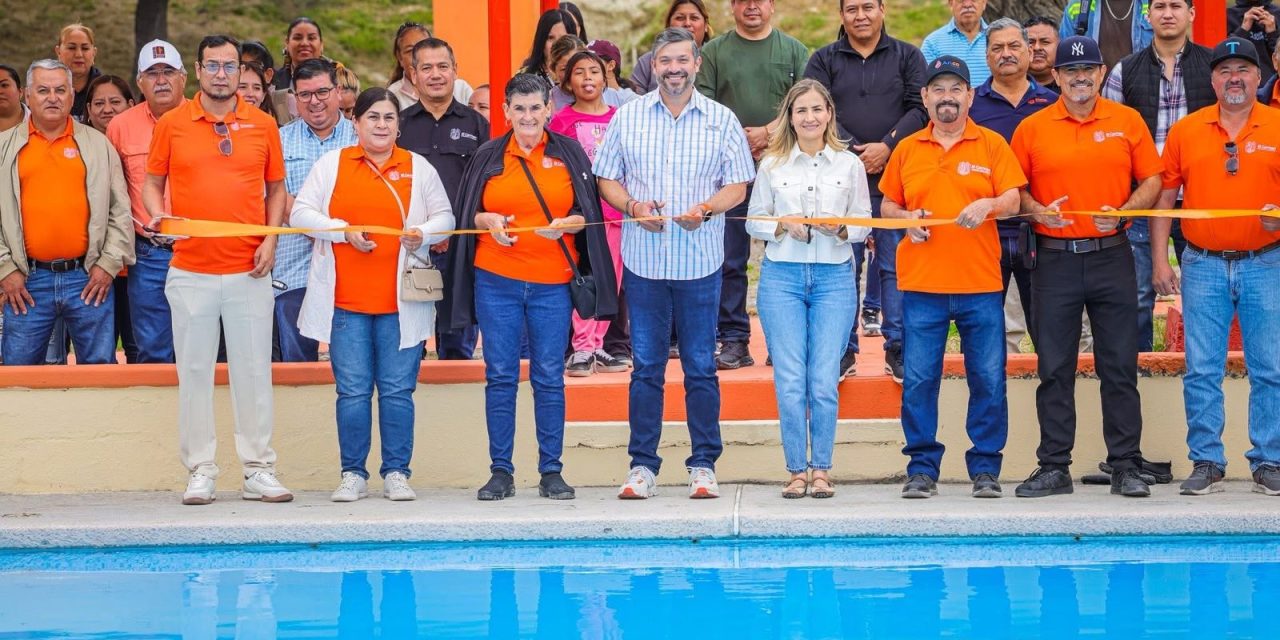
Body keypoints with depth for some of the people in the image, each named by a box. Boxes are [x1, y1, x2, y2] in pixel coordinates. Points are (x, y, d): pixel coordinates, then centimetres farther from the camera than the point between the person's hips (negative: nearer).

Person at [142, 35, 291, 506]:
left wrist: (271, 238, -2)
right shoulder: (172, 124, 4)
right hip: (191, 270, 0)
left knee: (254, 370, 3)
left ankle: (258, 471, 9)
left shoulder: (262, 125, 6)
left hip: (249, 271, 0)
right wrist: (157, 215, -10)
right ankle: (200, 472, 10)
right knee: (194, 372, 3)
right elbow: (152, 182, 10)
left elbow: (276, 189, 12)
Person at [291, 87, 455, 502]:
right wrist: (344, 232, -10)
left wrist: (424, 233, -8)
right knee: (352, 390, 1)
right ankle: (353, 475, 10)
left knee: (398, 390, 1)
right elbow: (301, 213, 3)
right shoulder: (332, 164, 8)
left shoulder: (419, 168, 11)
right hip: (345, 298, 0)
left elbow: (444, 216, 13)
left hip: (400, 300, 1)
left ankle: (396, 473, 10)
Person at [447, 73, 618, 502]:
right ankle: (501, 472, 9)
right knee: (500, 376, 3)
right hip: (496, 278, 1)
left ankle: (551, 472, 9)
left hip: (552, 281, -1)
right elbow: (468, 213, 10)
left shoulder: (569, 153, 5)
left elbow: (588, 213, 6)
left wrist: (566, 224, -14)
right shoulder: (489, 156, 7)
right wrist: (488, 221, -10)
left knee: (550, 378, 2)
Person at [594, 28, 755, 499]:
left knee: (701, 366, 2)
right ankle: (642, 465, 8)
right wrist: (632, 205, -11)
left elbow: (738, 185, 4)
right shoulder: (628, 117, 7)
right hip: (643, 261, 1)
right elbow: (607, 179, 8)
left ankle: (704, 465, 9)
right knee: (646, 366, 3)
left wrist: (706, 209, -14)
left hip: (700, 261, -1)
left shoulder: (721, 120, 5)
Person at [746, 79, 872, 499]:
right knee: (790, 381, -2)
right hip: (782, 275, 0)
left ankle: (821, 468, 8)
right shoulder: (772, 164, 6)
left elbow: (864, 222, 10)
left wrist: (842, 229, -11)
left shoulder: (849, 164, 7)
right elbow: (754, 221, 9)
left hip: (835, 278, 0)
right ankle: (797, 469, 8)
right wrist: (782, 226, -9)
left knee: (824, 380, -4)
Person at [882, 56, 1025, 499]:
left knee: (988, 379, 1)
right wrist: (906, 219, -4)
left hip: (981, 284, -1)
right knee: (918, 379, 0)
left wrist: (988, 205, -21)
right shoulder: (907, 150, 10)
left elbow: (1013, 201, -1)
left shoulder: (992, 145, 5)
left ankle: (985, 467, 10)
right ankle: (922, 467, 9)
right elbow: (887, 205, 17)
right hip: (922, 284, 1)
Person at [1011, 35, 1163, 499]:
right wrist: (1036, 210, -12)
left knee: (1119, 366, 2)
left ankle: (1126, 466, 8)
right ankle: (1054, 467, 10)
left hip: (1111, 256, 0)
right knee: (1054, 368, 4)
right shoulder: (1032, 128, 4)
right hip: (1054, 259, 0)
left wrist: (1123, 212, -11)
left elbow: (1151, 181, 6)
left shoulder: (1127, 122, 5)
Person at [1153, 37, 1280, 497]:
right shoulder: (1185, 131, 5)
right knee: (1201, 371, 2)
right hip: (1203, 265, 1)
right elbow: (1163, 198, 8)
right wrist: (1159, 260, 3)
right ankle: (1206, 463, 10)